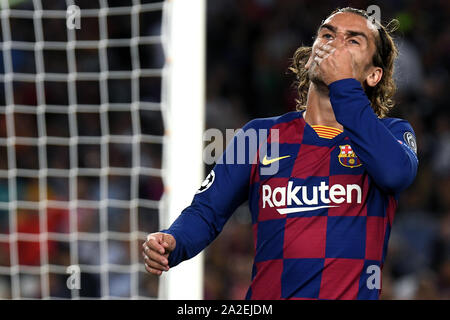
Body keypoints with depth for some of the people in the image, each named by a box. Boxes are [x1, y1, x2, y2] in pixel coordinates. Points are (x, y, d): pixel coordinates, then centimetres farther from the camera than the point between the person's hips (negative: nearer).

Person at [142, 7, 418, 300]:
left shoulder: (391, 133, 12)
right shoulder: (260, 134, 17)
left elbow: (396, 173, -12)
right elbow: (206, 212, 16)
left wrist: (343, 84, -7)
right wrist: (172, 244, -6)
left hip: (354, 293, -1)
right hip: (266, 293, 2)